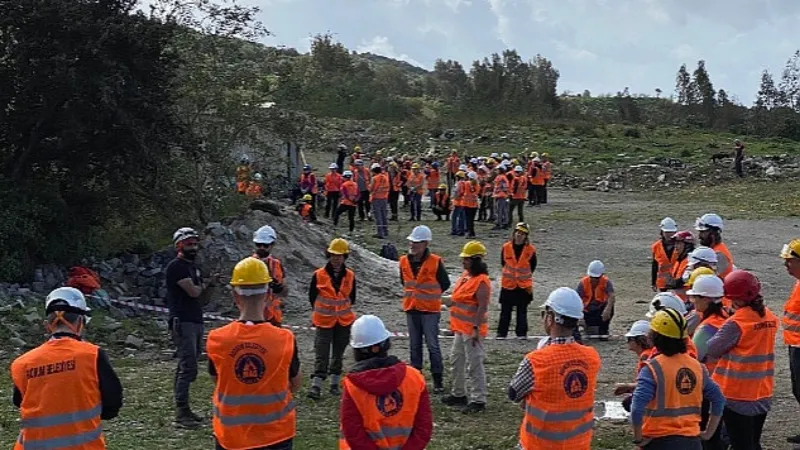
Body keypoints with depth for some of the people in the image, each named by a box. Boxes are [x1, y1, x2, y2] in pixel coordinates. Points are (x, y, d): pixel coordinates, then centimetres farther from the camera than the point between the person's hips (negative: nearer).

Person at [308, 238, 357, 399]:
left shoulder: (350, 276, -3)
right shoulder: (318, 275, -9)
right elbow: (312, 296, 4)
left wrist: (344, 310, 12)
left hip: (344, 321, 3)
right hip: (324, 320, -2)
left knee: (338, 353, 11)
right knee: (321, 354, -5)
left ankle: (334, 383, 22)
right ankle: (316, 385, -4)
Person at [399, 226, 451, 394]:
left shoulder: (435, 262, -13)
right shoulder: (404, 261, 1)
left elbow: (445, 284, -2)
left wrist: (430, 295, 3)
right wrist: (413, 294, 11)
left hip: (430, 310, -5)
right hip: (411, 309, 5)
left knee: (432, 345, -1)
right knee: (414, 345, 13)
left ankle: (438, 379, 8)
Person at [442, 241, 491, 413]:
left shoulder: (481, 281, -19)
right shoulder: (466, 275, 10)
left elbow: (482, 307, -22)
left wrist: (476, 329, -25)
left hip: (472, 330, -10)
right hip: (460, 328, 11)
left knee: (474, 365, -4)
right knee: (457, 360, 20)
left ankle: (478, 400, 4)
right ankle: (459, 394, 33)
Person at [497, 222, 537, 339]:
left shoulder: (530, 249, -7)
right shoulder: (506, 247, -6)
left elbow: (532, 266, 7)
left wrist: (525, 276, 9)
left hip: (524, 285, 0)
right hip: (508, 284, 0)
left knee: (522, 311, 10)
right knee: (505, 311, 4)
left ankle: (522, 333, 18)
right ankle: (501, 333, 11)